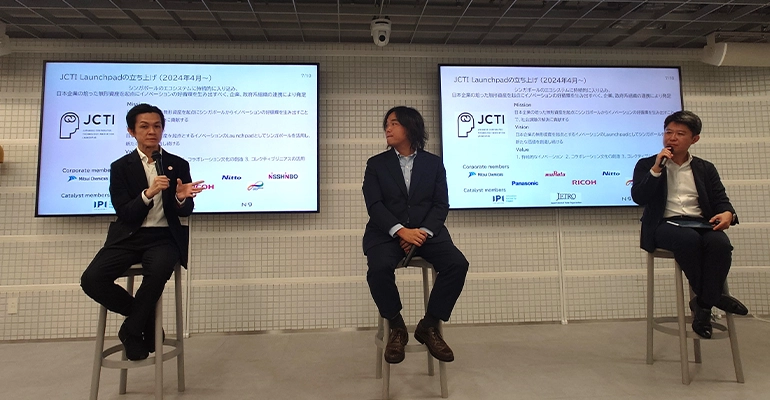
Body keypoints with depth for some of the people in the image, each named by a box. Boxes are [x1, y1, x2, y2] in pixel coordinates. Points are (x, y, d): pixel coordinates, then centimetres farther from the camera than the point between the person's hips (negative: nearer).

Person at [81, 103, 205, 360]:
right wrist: (148, 193, -23)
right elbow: (125, 214, -4)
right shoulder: (120, 167, 6)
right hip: (128, 236, 2)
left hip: (164, 237, -1)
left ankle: (132, 329, -7)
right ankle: (146, 318, 3)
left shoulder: (178, 165, 7)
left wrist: (181, 198, -22)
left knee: (158, 271, -34)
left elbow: (185, 212, 3)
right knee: (91, 279, -22)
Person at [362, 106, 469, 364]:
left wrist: (423, 232, -17)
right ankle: (396, 328, -5)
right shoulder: (376, 164, 9)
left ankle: (429, 326, -5)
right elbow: (374, 205, -4)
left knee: (457, 264, -25)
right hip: (387, 233, -1)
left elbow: (441, 204, 2)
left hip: (426, 232, 2)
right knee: (379, 268, -32)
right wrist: (400, 231, -20)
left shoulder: (434, 163, 12)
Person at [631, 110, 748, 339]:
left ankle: (703, 304, -19)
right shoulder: (647, 165, 12)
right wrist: (656, 168, -9)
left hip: (700, 223, 3)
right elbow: (638, 198, -2)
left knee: (720, 242, -32)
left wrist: (727, 213, -12)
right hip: (665, 224, -3)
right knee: (689, 239, -36)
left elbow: (721, 200, 12)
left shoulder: (706, 169, 21)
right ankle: (713, 297, -14)